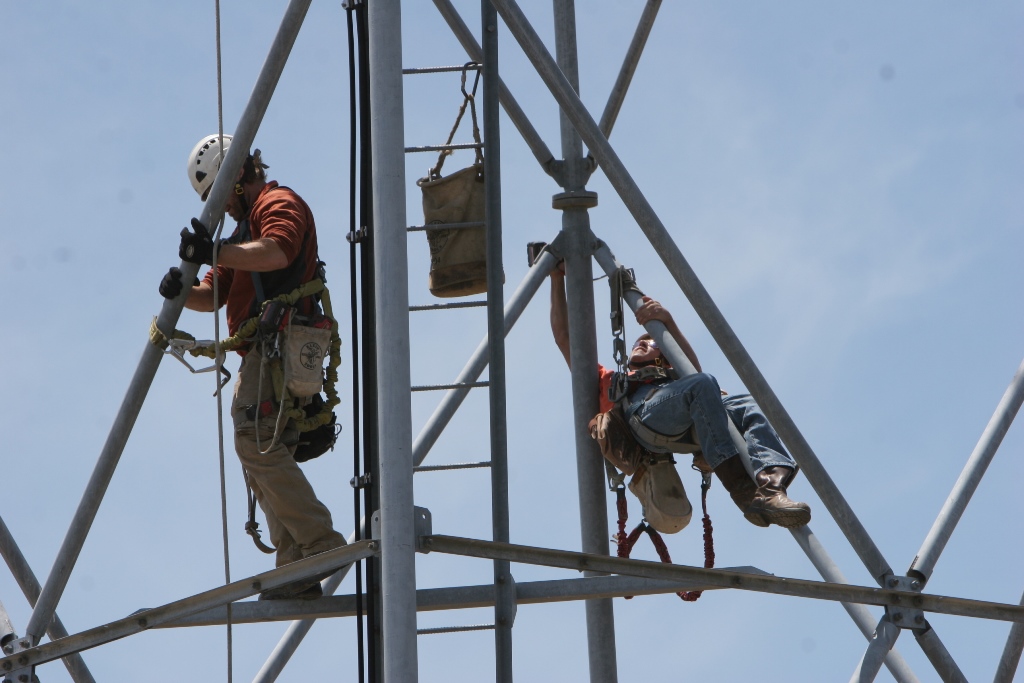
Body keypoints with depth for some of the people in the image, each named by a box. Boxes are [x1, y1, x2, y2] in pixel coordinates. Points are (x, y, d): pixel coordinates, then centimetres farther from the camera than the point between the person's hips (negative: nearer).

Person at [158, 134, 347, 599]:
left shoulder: (279, 203, -1)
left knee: (256, 442, -20)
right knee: (261, 456, 4)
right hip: (262, 353, 11)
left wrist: (214, 252, -29)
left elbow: (277, 251, -25)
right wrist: (182, 290, 1)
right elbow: (215, 295, 22)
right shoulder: (246, 225, 30)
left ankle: (322, 543, -25)